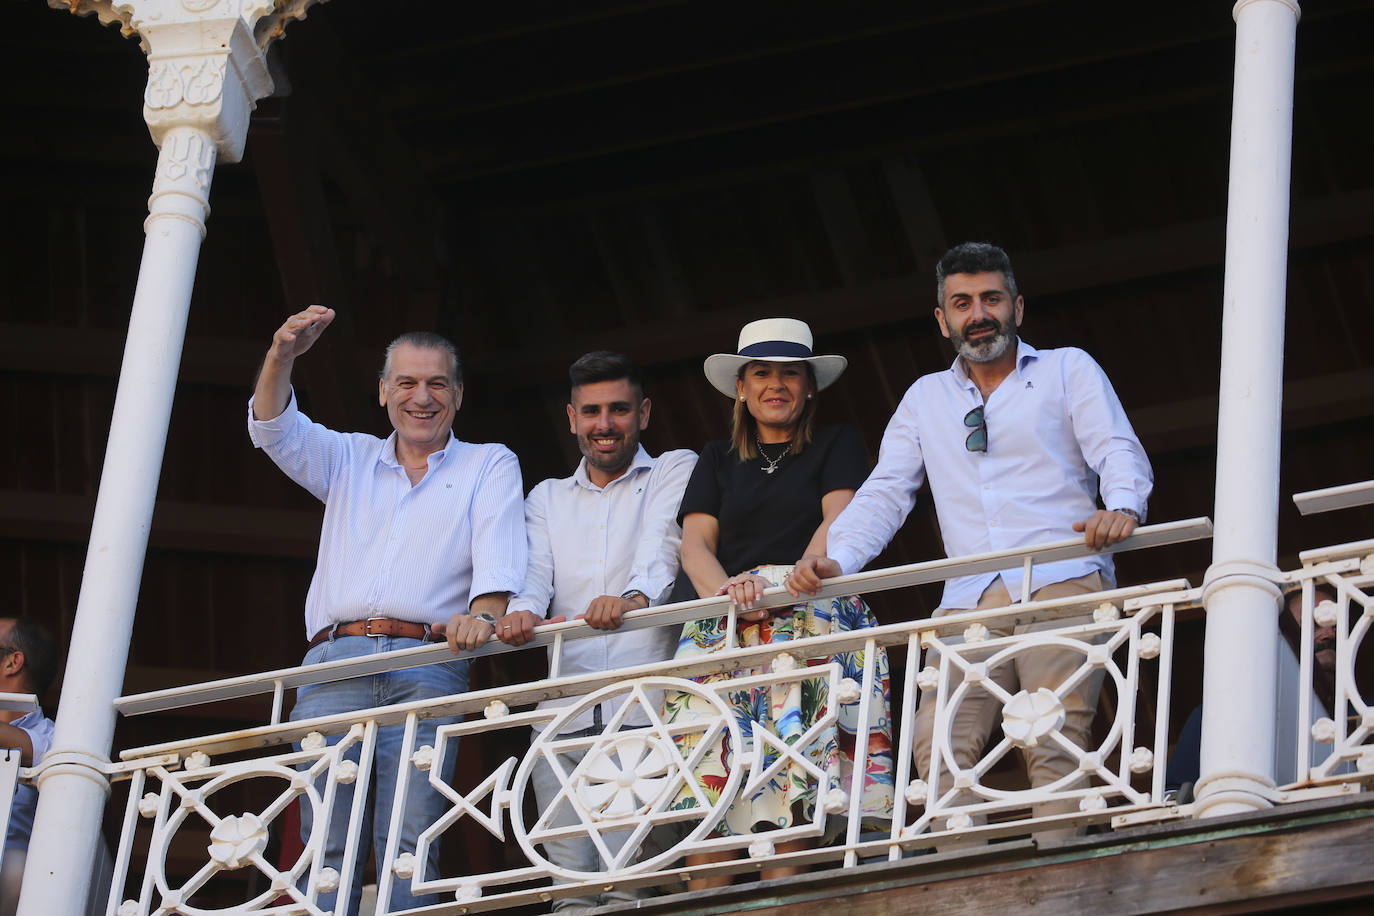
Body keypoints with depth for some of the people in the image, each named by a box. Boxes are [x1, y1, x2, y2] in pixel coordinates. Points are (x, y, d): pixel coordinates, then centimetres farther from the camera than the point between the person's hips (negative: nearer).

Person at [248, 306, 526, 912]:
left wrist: (484, 612, -19)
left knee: (409, 840, -16)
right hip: (333, 665, 2)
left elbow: (498, 551, 2)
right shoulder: (350, 460, 27)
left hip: (425, 672, -2)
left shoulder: (489, 465, 18)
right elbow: (274, 430, 11)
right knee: (327, 844, -9)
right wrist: (281, 357, -9)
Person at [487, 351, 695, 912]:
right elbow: (534, 570, 7)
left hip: (646, 710, -4)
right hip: (565, 713, 4)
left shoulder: (677, 472, 11)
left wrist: (636, 596, -31)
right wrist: (523, 611, -18)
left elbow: (663, 547, -8)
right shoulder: (547, 498, 24)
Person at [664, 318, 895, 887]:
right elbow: (696, 543, 11)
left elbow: (840, 520, 0)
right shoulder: (718, 461, 24)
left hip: (810, 611, -2)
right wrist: (724, 590, -12)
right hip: (722, 626, 2)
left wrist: (792, 582, -18)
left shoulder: (836, 446, 17)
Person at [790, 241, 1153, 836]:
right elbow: (885, 493, 21)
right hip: (970, 598, 3)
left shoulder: (1068, 369, 17)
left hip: (1063, 581, -3)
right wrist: (835, 558, 2)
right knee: (940, 743, -18)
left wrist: (1121, 505, -19)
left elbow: (1119, 452, 5)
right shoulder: (925, 398, 26)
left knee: (1053, 742, -20)